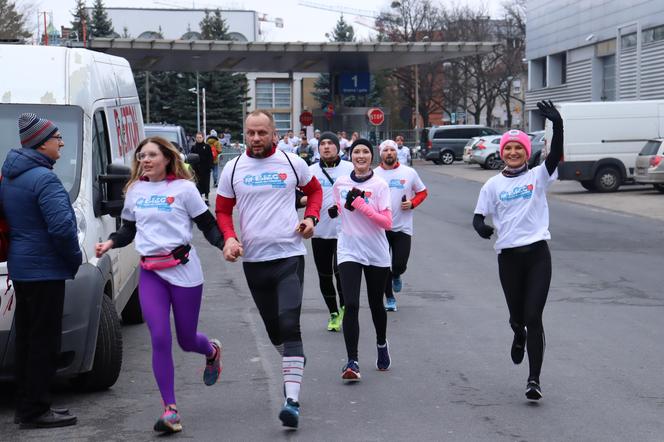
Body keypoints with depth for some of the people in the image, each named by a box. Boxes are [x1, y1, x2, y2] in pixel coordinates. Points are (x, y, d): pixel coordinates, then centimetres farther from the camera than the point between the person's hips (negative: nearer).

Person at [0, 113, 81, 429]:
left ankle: (26, 406, 22)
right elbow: (62, 226, -25)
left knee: (27, 338, 15)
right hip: (45, 269, -9)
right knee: (44, 341, -3)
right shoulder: (43, 178, -18)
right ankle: (34, 411, 0)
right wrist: (75, 258, -9)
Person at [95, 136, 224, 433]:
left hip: (183, 270, -3)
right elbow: (128, 229, 17)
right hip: (150, 273, 3)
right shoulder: (134, 191, 9)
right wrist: (111, 242, -2)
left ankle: (212, 351, 46)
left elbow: (207, 225, -1)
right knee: (160, 339, -9)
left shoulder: (183, 188, -3)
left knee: (186, 340, 7)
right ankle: (170, 410, -3)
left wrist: (225, 243, -17)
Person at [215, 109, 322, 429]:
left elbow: (314, 190, 18)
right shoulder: (233, 168, 5)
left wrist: (311, 218, 0)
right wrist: (229, 238, -8)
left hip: (289, 255, -3)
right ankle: (295, 369, 40)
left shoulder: (291, 163, 2)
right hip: (253, 259, 3)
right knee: (273, 327, 13)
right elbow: (222, 210, 11)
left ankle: (292, 399, -21)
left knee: (289, 324, -16)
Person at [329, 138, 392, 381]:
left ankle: (382, 345, 42)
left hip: (377, 253, -1)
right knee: (351, 305, -15)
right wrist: (336, 209, 1)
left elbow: (387, 222, -13)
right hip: (349, 251, 1)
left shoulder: (380, 185, -7)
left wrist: (360, 205, -20)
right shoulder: (340, 183, 3)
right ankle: (352, 361, -15)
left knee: (376, 304, 13)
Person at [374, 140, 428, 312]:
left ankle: (396, 276, 32)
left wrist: (412, 203, -8)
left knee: (400, 265, -5)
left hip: (402, 227, -1)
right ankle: (390, 298, 22)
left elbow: (422, 192, 10)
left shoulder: (409, 173, 0)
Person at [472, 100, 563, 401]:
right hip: (508, 256, 2)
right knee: (517, 316, 12)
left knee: (533, 318, -9)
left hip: (538, 254, -2)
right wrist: (481, 227, -17)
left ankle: (534, 380, -5)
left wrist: (557, 125, -32)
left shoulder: (538, 176, 1)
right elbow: (479, 216, 7)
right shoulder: (493, 185, 6)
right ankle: (519, 336, 50)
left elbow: (556, 154, -16)